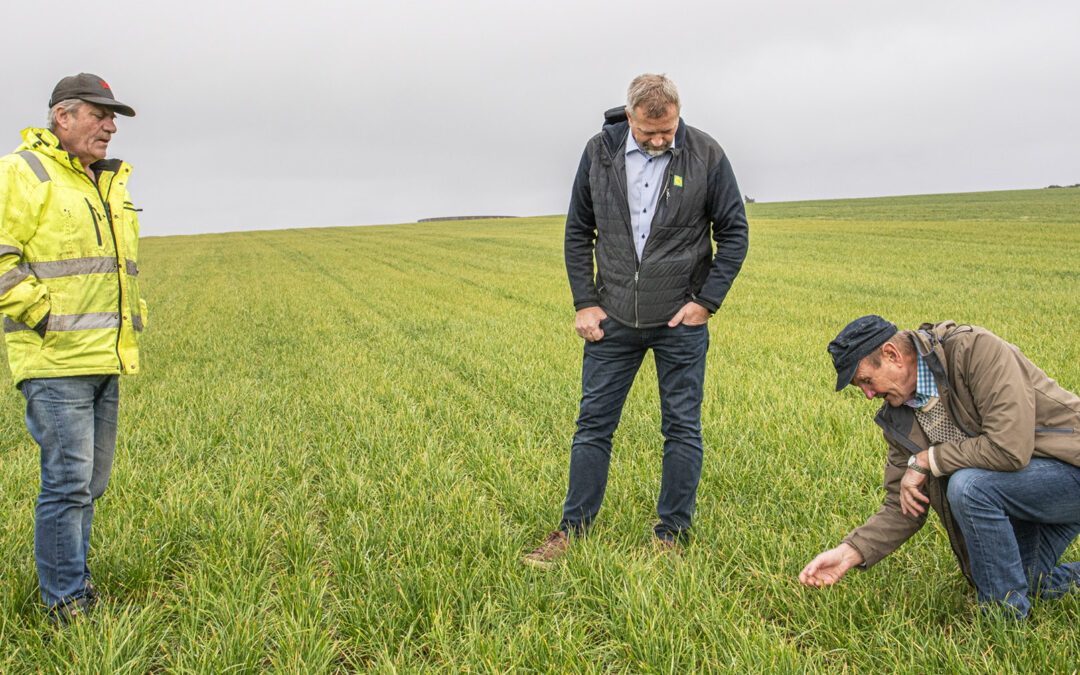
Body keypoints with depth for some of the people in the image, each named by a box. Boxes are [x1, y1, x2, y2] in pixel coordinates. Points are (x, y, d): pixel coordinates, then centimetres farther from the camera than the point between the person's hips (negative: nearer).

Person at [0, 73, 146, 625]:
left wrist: (131, 314, 20)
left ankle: (72, 580, 25)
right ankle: (65, 605, 3)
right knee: (68, 480, -7)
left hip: (104, 356, 8)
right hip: (55, 359, -8)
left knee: (91, 480, 13)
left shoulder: (109, 185, 18)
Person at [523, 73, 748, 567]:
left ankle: (672, 536, 19)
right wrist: (584, 302, 1)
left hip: (680, 322, -2)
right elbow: (578, 231, 7)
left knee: (682, 429, 6)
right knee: (593, 424, 7)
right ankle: (573, 529, 19)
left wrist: (706, 301, -7)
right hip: (614, 320, 2)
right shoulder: (600, 153, -1)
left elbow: (734, 234, 0)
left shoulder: (706, 156, -7)